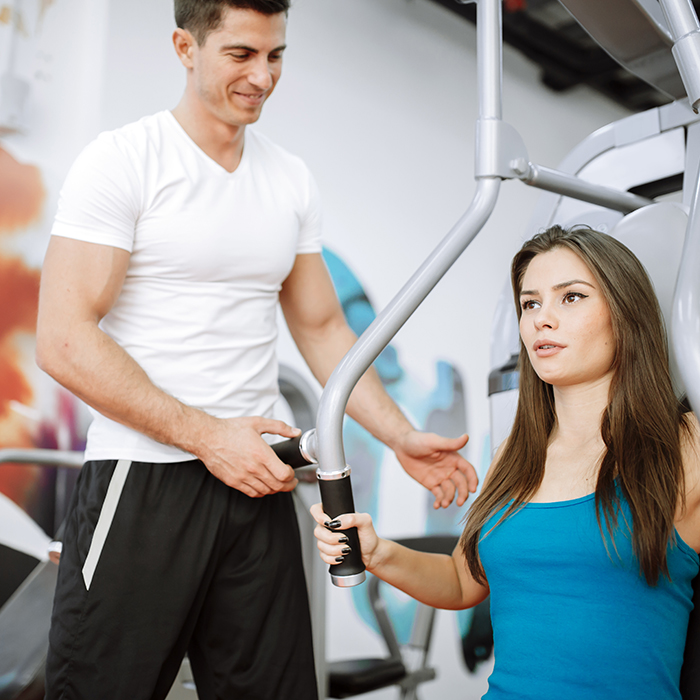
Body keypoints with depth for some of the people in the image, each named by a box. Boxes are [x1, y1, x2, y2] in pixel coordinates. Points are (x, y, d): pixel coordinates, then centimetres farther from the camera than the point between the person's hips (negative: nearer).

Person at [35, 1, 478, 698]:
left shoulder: (291, 180, 11)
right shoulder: (122, 160, -6)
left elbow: (323, 330, 15)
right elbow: (63, 341, -13)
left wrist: (403, 438, 5)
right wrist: (206, 436, -15)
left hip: (256, 478, 5)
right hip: (141, 482, -4)